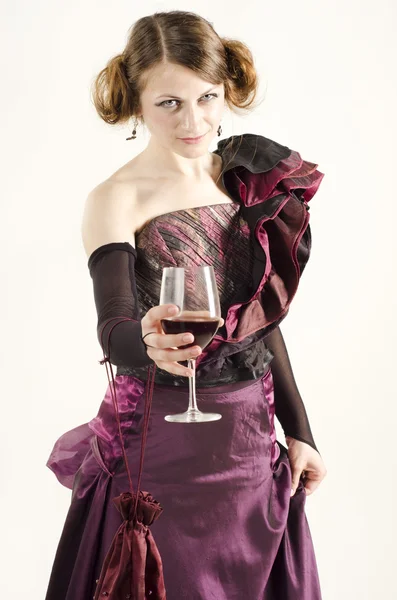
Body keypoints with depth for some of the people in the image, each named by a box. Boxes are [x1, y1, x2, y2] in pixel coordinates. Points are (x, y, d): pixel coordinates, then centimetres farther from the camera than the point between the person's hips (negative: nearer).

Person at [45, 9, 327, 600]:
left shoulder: (247, 181, 6)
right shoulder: (115, 199, -9)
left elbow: (261, 318, 11)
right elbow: (112, 329, -21)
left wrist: (299, 431, 12)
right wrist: (147, 341, -44)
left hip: (250, 438, 5)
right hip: (162, 448, -5)